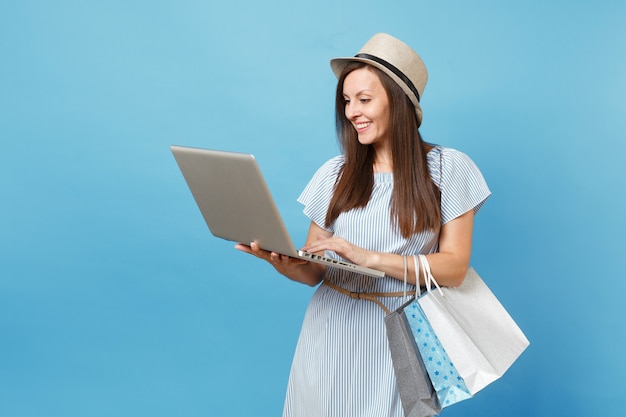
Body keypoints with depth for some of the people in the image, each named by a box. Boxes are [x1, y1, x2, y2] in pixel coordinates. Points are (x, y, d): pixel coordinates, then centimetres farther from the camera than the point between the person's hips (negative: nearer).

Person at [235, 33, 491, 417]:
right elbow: (314, 271, 7)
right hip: (331, 334, 3)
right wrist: (283, 262, -16)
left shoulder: (447, 168, -2)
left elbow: (454, 268, -7)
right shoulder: (335, 173, 6)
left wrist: (368, 256, -19)